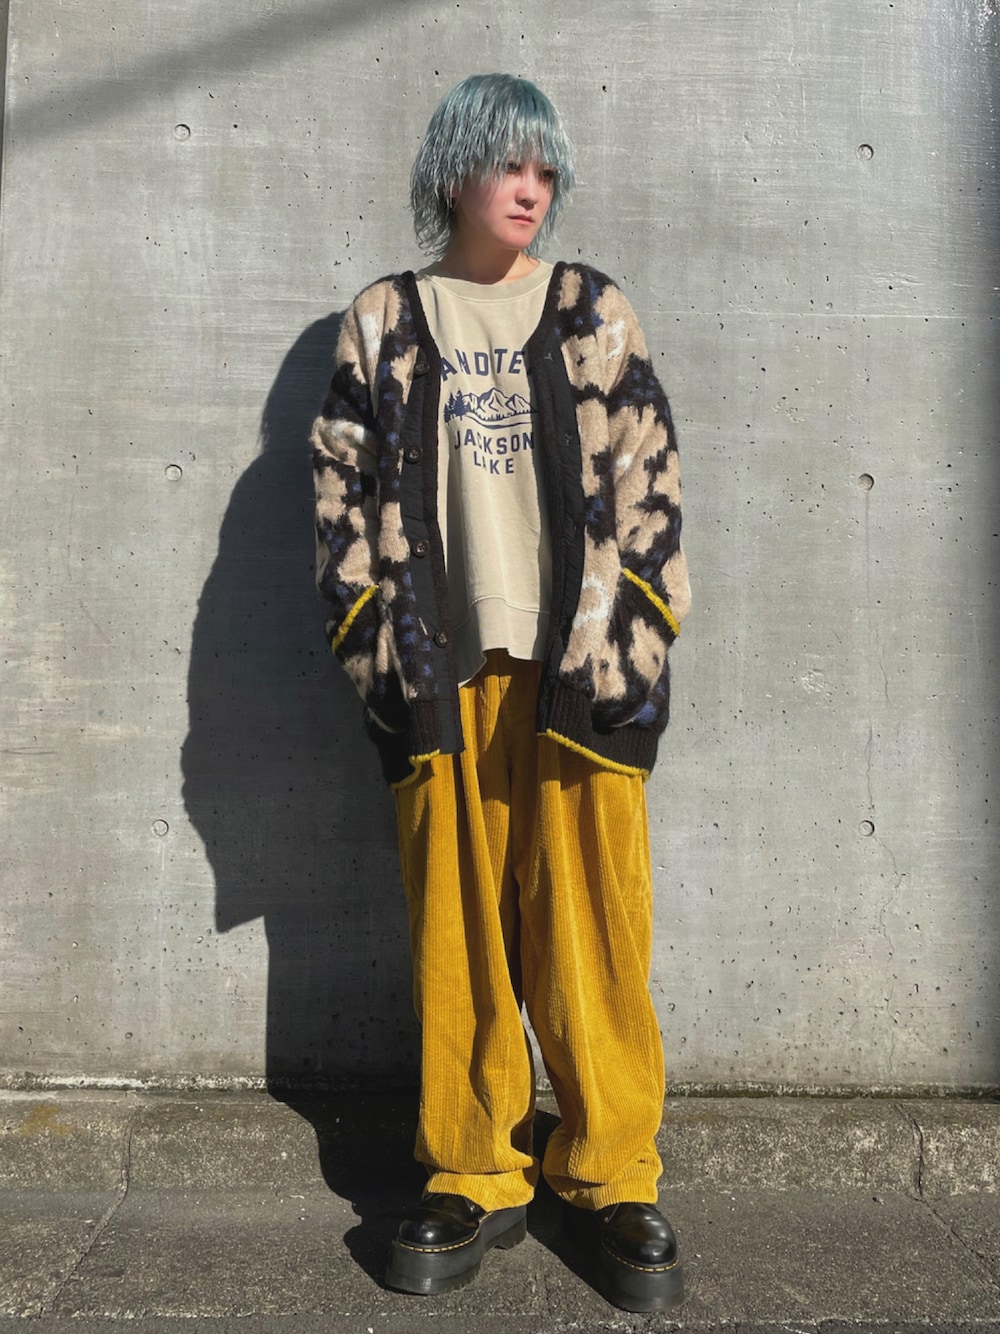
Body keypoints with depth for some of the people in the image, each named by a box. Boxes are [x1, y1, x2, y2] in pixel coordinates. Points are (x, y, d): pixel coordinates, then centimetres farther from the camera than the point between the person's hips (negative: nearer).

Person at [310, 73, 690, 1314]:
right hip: (442, 677, 1)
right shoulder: (383, 324, 12)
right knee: (460, 934, 6)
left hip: (581, 672, 0)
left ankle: (610, 1175, 17)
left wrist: (635, 630, -2)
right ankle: (473, 1178, 21)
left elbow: (647, 477, 7)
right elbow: (344, 490, 9)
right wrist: (372, 641, 0)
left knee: (590, 929, 1)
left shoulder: (595, 314, 12)